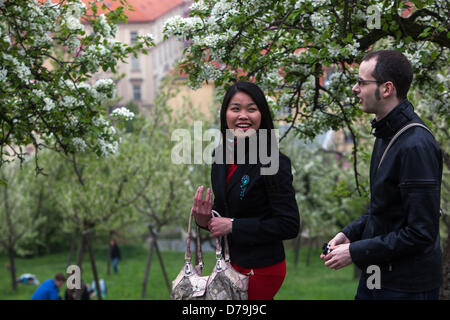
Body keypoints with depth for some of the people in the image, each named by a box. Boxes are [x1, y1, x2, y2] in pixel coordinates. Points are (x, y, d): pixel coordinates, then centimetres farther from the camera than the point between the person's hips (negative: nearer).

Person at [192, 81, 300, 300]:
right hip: (232, 263, 7)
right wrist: (205, 220, -7)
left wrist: (233, 226, -20)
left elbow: (289, 225, -22)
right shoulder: (221, 155, 4)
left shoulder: (273, 163, -18)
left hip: (260, 269, -7)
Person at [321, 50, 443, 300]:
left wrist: (356, 251, -19)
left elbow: (421, 233, -25)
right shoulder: (386, 134, 9)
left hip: (407, 286, -9)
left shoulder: (416, 146, -23)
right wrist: (350, 233, 5)